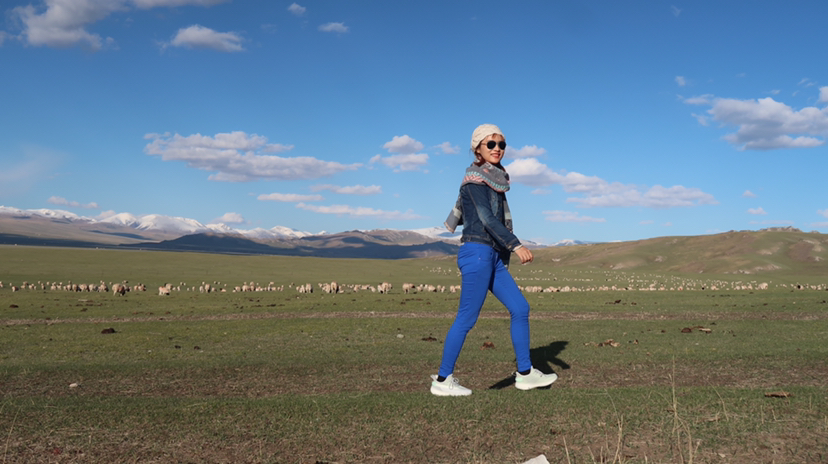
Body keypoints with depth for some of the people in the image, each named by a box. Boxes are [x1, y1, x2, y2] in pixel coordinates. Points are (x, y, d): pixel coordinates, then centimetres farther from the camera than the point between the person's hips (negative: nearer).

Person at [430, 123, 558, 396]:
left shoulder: (494, 178, 18)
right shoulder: (475, 179, -9)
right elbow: (487, 218, -20)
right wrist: (516, 245, -28)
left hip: (494, 257, 9)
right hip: (477, 253, -9)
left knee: (520, 308, 6)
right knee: (467, 318, -6)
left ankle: (524, 373, 15)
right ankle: (443, 380, 3)